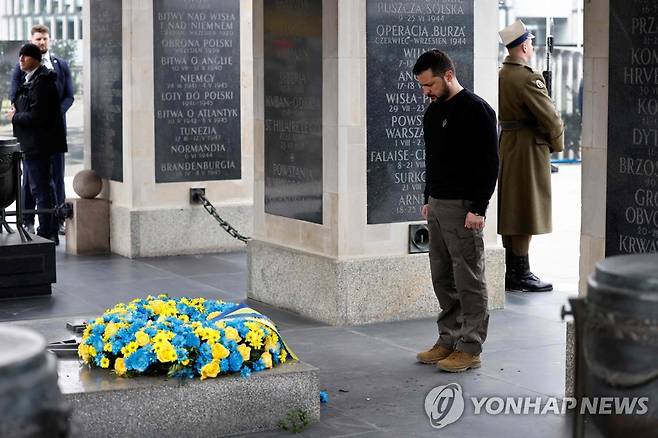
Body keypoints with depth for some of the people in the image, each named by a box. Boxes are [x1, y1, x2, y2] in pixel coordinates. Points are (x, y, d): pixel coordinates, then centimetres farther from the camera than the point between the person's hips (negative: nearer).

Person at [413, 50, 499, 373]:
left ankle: (470, 349, 2)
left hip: (463, 208, -9)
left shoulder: (476, 110, -14)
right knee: (442, 278, 13)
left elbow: (489, 163, -16)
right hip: (437, 205, 9)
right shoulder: (433, 111, 13)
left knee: (469, 280, -3)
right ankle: (449, 340, 22)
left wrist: (478, 209, -20)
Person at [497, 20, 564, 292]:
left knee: (511, 213, 12)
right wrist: (557, 144, -1)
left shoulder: (500, 76, 8)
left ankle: (512, 273, 17)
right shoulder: (527, 79, -18)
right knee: (526, 212, -4)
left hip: (506, 147, 9)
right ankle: (522, 275, 0)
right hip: (529, 150, -9)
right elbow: (550, 117, -18)